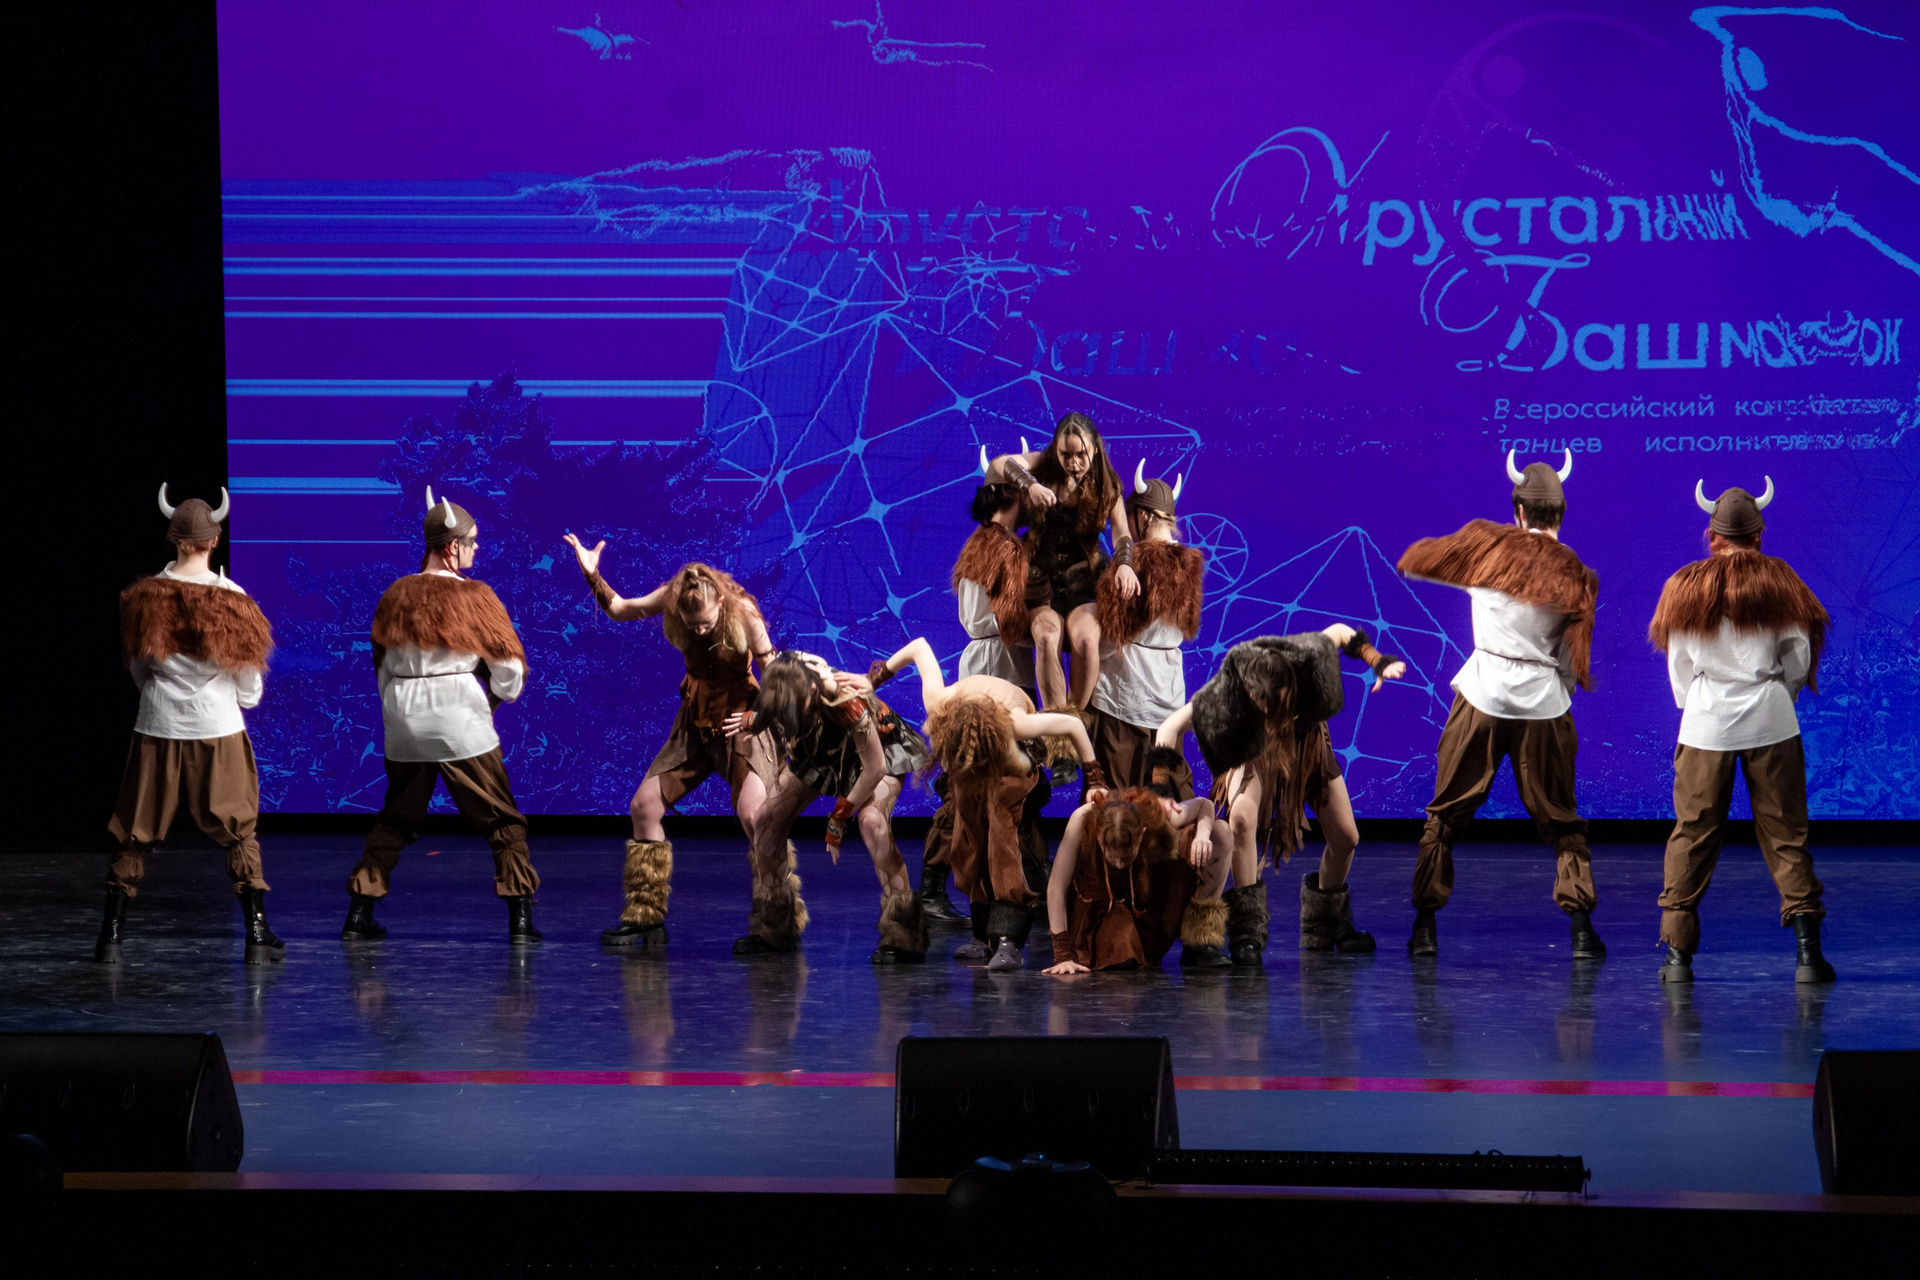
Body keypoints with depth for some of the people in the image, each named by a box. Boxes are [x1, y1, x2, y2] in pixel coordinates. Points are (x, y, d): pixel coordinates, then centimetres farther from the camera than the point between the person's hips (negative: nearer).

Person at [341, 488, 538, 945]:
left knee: (393, 823, 18)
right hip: (464, 731, -4)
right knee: (503, 824, 6)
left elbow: (381, 667, 13)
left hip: (404, 731, 4)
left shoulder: (395, 597, 4)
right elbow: (509, 670, -3)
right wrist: (496, 697, 18)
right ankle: (520, 920, 0)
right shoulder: (474, 598, -8)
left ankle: (359, 916, 14)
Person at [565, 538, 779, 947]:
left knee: (751, 813, -25)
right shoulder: (671, 599, -11)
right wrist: (593, 576, -10)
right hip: (695, 721, 5)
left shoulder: (743, 613, -23)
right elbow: (619, 609, 4)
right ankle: (645, 918, 11)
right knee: (644, 807, 1)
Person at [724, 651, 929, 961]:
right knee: (768, 817, -6)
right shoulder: (781, 694, -28)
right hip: (820, 753, 6)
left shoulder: (845, 701, -43)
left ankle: (904, 937, -26)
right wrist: (753, 720, -17)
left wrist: (839, 816, -24)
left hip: (879, 751, -6)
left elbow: (874, 769, -31)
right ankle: (772, 929, 8)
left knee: (872, 821, -31)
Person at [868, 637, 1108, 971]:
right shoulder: (939, 706, -37)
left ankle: (1009, 941, -30)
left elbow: (1074, 725, -29)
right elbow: (919, 646, -22)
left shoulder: (1015, 724, -44)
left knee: (1010, 838, -22)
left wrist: (1092, 780, -21)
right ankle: (985, 936, 8)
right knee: (970, 839, -1)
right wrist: (877, 676, -10)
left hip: (1013, 755, -4)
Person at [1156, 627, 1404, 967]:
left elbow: (1339, 632, -15)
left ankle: (1324, 927, 28)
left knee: (1346, 838, 2)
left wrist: (1378, 661, -23)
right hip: (1254, 750, -3)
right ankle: (1247, 932, -23)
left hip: (1307, 744, 3)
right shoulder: (1224, 693, -41)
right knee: (1242, 815, -32)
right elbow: (1172, 728, -36)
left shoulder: (1308, 659, -37)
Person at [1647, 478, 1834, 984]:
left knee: (1693, 834, 5)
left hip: (1705, 724, 1)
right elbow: (1799, 659, 2)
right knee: (1785, 833, 3)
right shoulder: (1777, 581, -1)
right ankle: (1807, 950, -3)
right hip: (1771, 723, -1)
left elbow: (1678, 667, 9)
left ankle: (1677, 953, 1)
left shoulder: (1685, 587, 3)